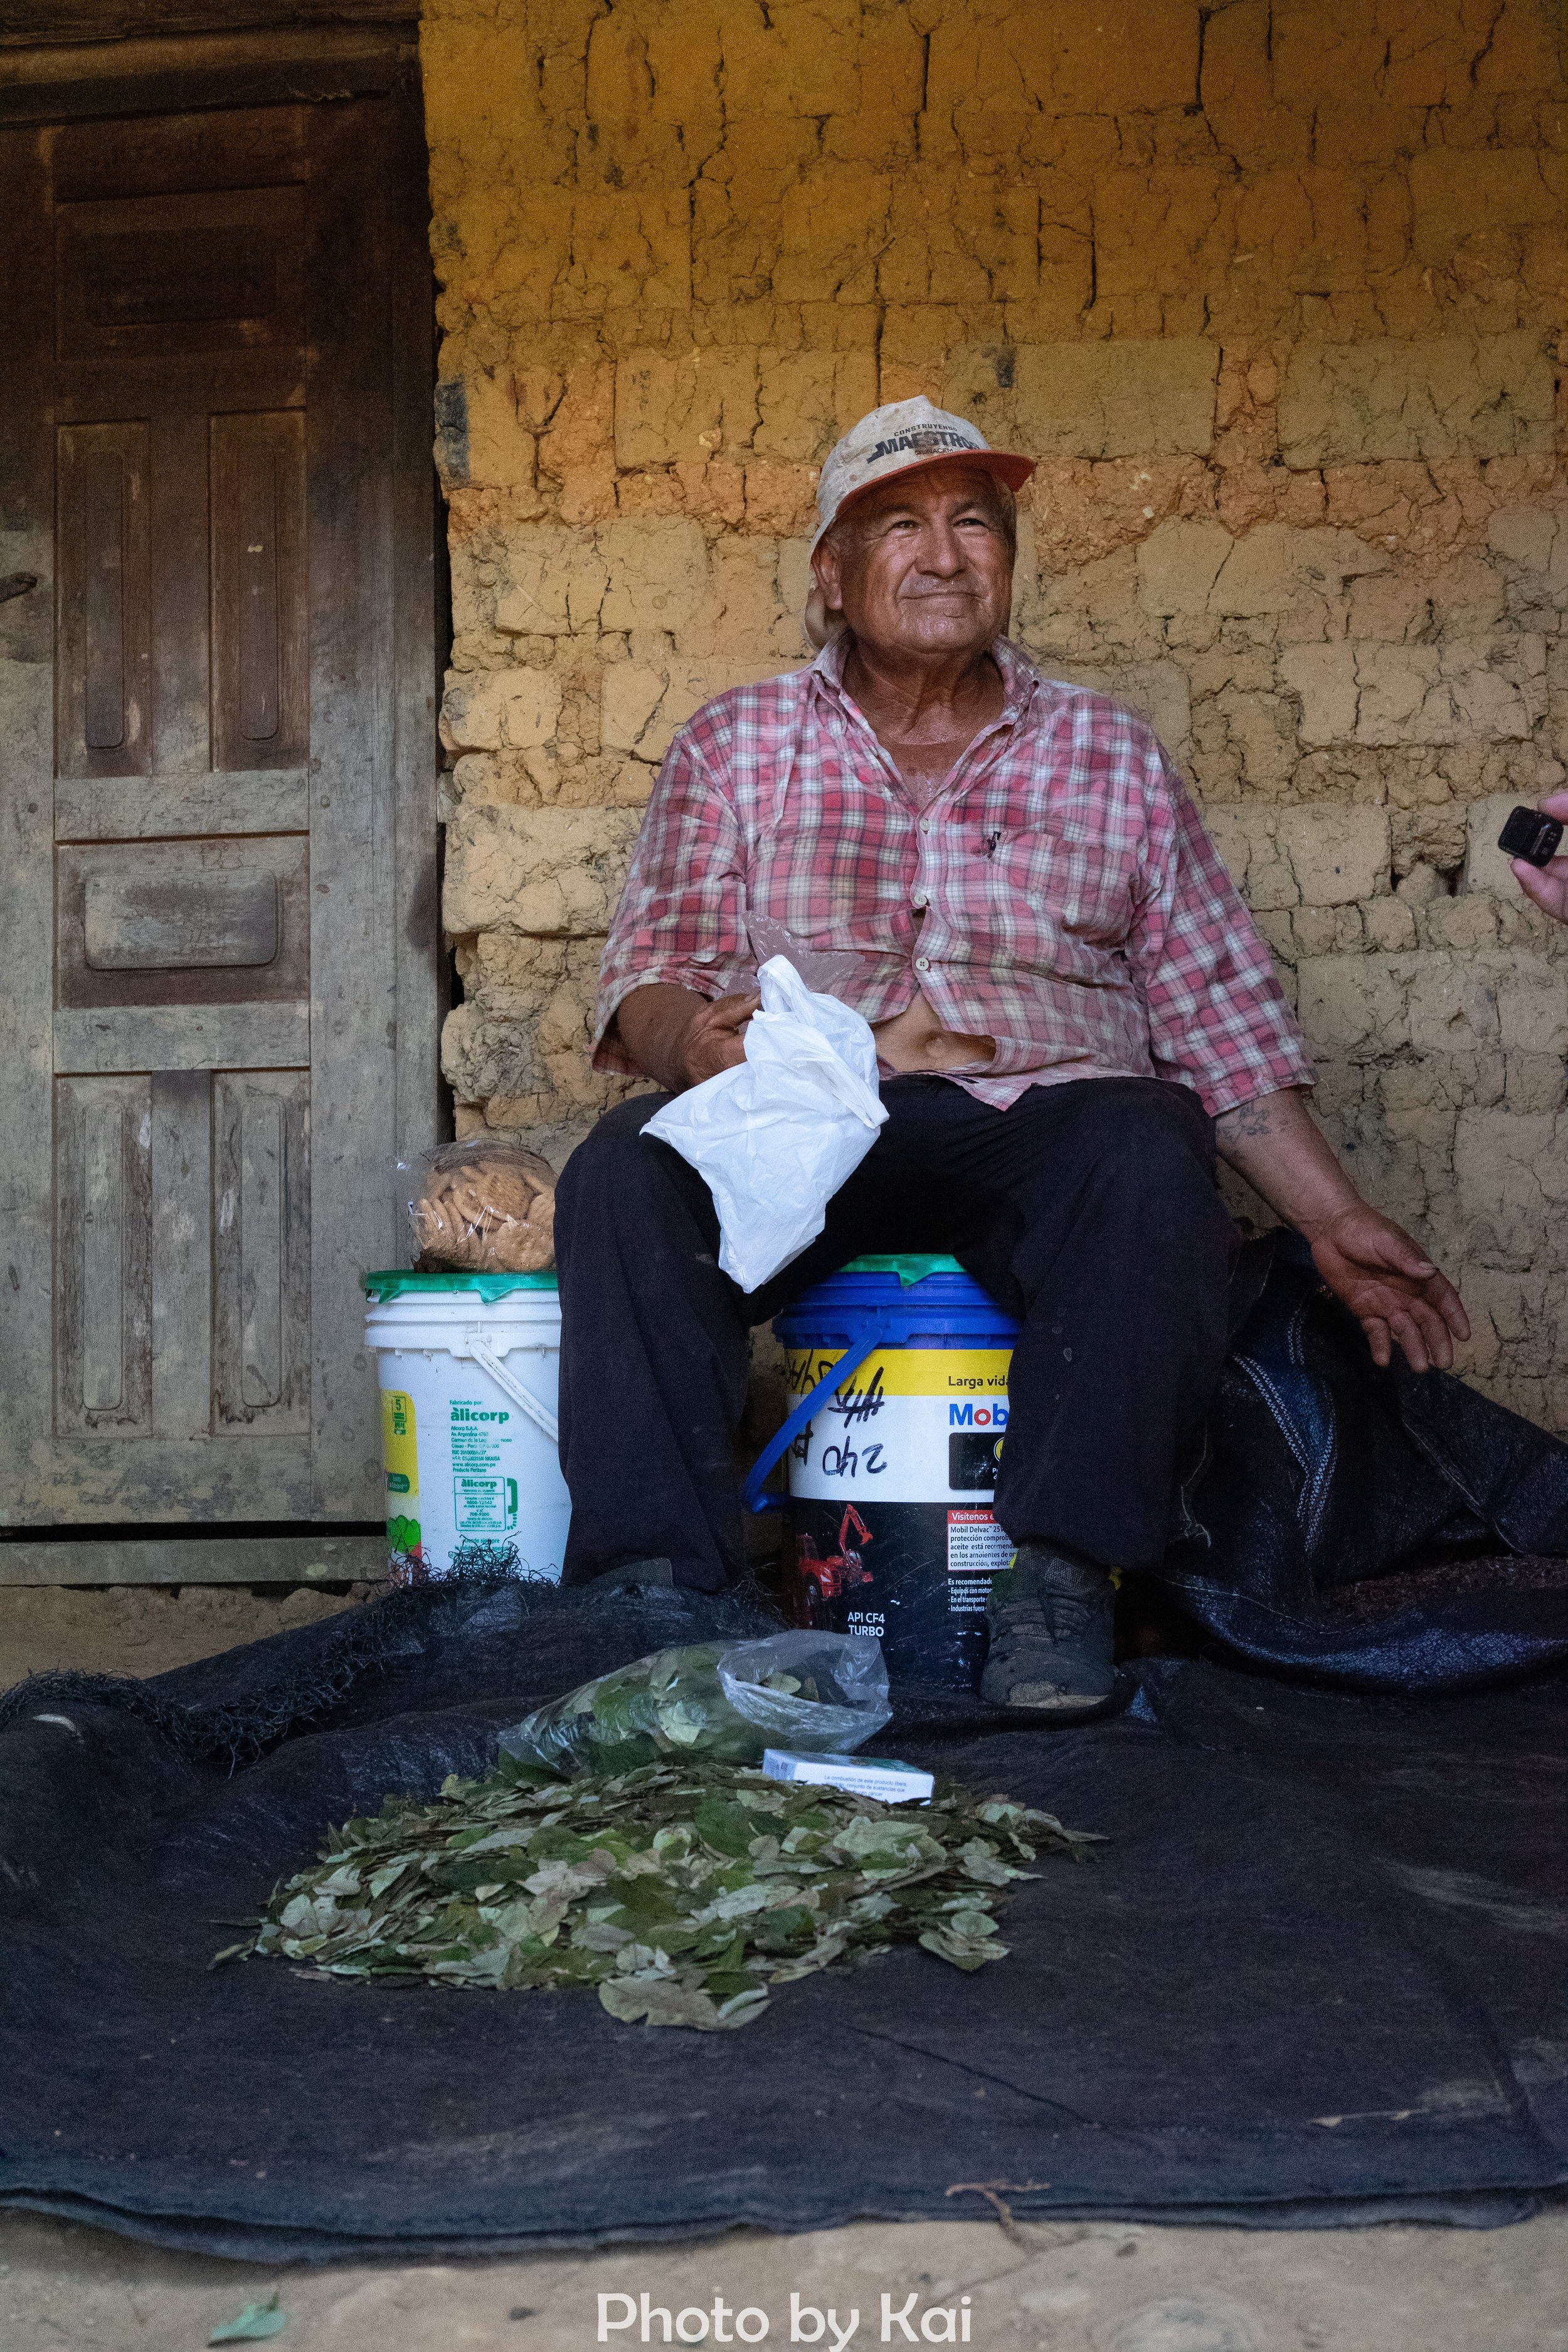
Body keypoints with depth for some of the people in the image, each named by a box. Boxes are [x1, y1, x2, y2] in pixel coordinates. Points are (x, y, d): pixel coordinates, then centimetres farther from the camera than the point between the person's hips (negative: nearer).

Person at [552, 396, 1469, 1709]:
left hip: (1038, 1124, 0)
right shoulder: (734, 746, 16)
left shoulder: (1109, 754, 17)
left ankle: (1063, 1574, -29)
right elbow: (649, 978, 9)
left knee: (1146, 1152, -33)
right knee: (627, 1171, -30)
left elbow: (1219, 1017, 14)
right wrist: (691, 1038, -17)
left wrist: (1335, 1222, 6)